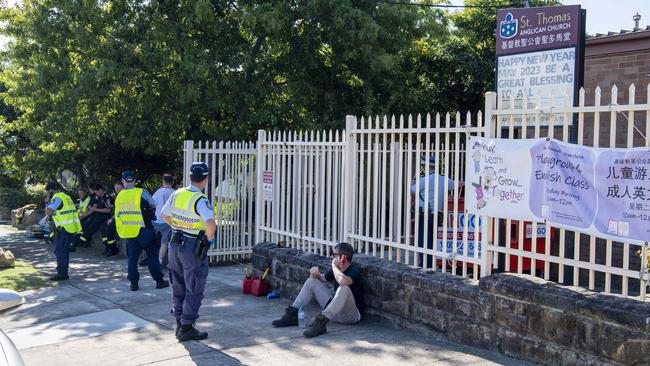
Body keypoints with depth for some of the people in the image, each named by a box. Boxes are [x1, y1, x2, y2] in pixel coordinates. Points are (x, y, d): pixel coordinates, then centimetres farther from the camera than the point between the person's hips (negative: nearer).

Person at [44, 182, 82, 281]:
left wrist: (47, 203, -3)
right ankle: (64, 273, 20)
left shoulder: (57, 198, -11)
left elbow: (48, 212, -18)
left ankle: (61, 274, -2)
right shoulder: (66, 197, 19)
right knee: (65, 250, 15)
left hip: (64, 229, -9)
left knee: (59, 251, -3)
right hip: (72, 228, 9)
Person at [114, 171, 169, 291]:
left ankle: (134, 283, 11)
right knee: (152, 255, 5)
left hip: (128, 232, 4)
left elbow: (117, 216, 12)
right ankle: (159, 280, 10)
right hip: (143, 230, -4)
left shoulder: (119, 196, 4)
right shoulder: (142, 193, -11)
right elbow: (154, 205, 2)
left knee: (132, 257, 11)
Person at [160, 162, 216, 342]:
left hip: (175, 244, 7)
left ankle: (179, 323, 27)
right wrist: (210, 238, -15)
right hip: (193, 248, -7)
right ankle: (187, 328, 7)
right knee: (194, 290, 4)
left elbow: (164, 214, 16)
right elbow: (211, 223, -34)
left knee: (178, 286, 17)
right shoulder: (200, 200, -20)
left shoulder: (177, 194, 2)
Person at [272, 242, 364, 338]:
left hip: (352, 315, -8)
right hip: (334, 309, 8)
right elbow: (322, 279, 21)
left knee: (344, 288, -38)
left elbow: (342, 281, -42)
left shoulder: (354, 271, -18)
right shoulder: (336, 269, 7)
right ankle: (292, 313, -1)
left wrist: (334, 266, -23)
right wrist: (315, 274, -4)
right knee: (312, 281, 6)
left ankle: (321, 322, -41)